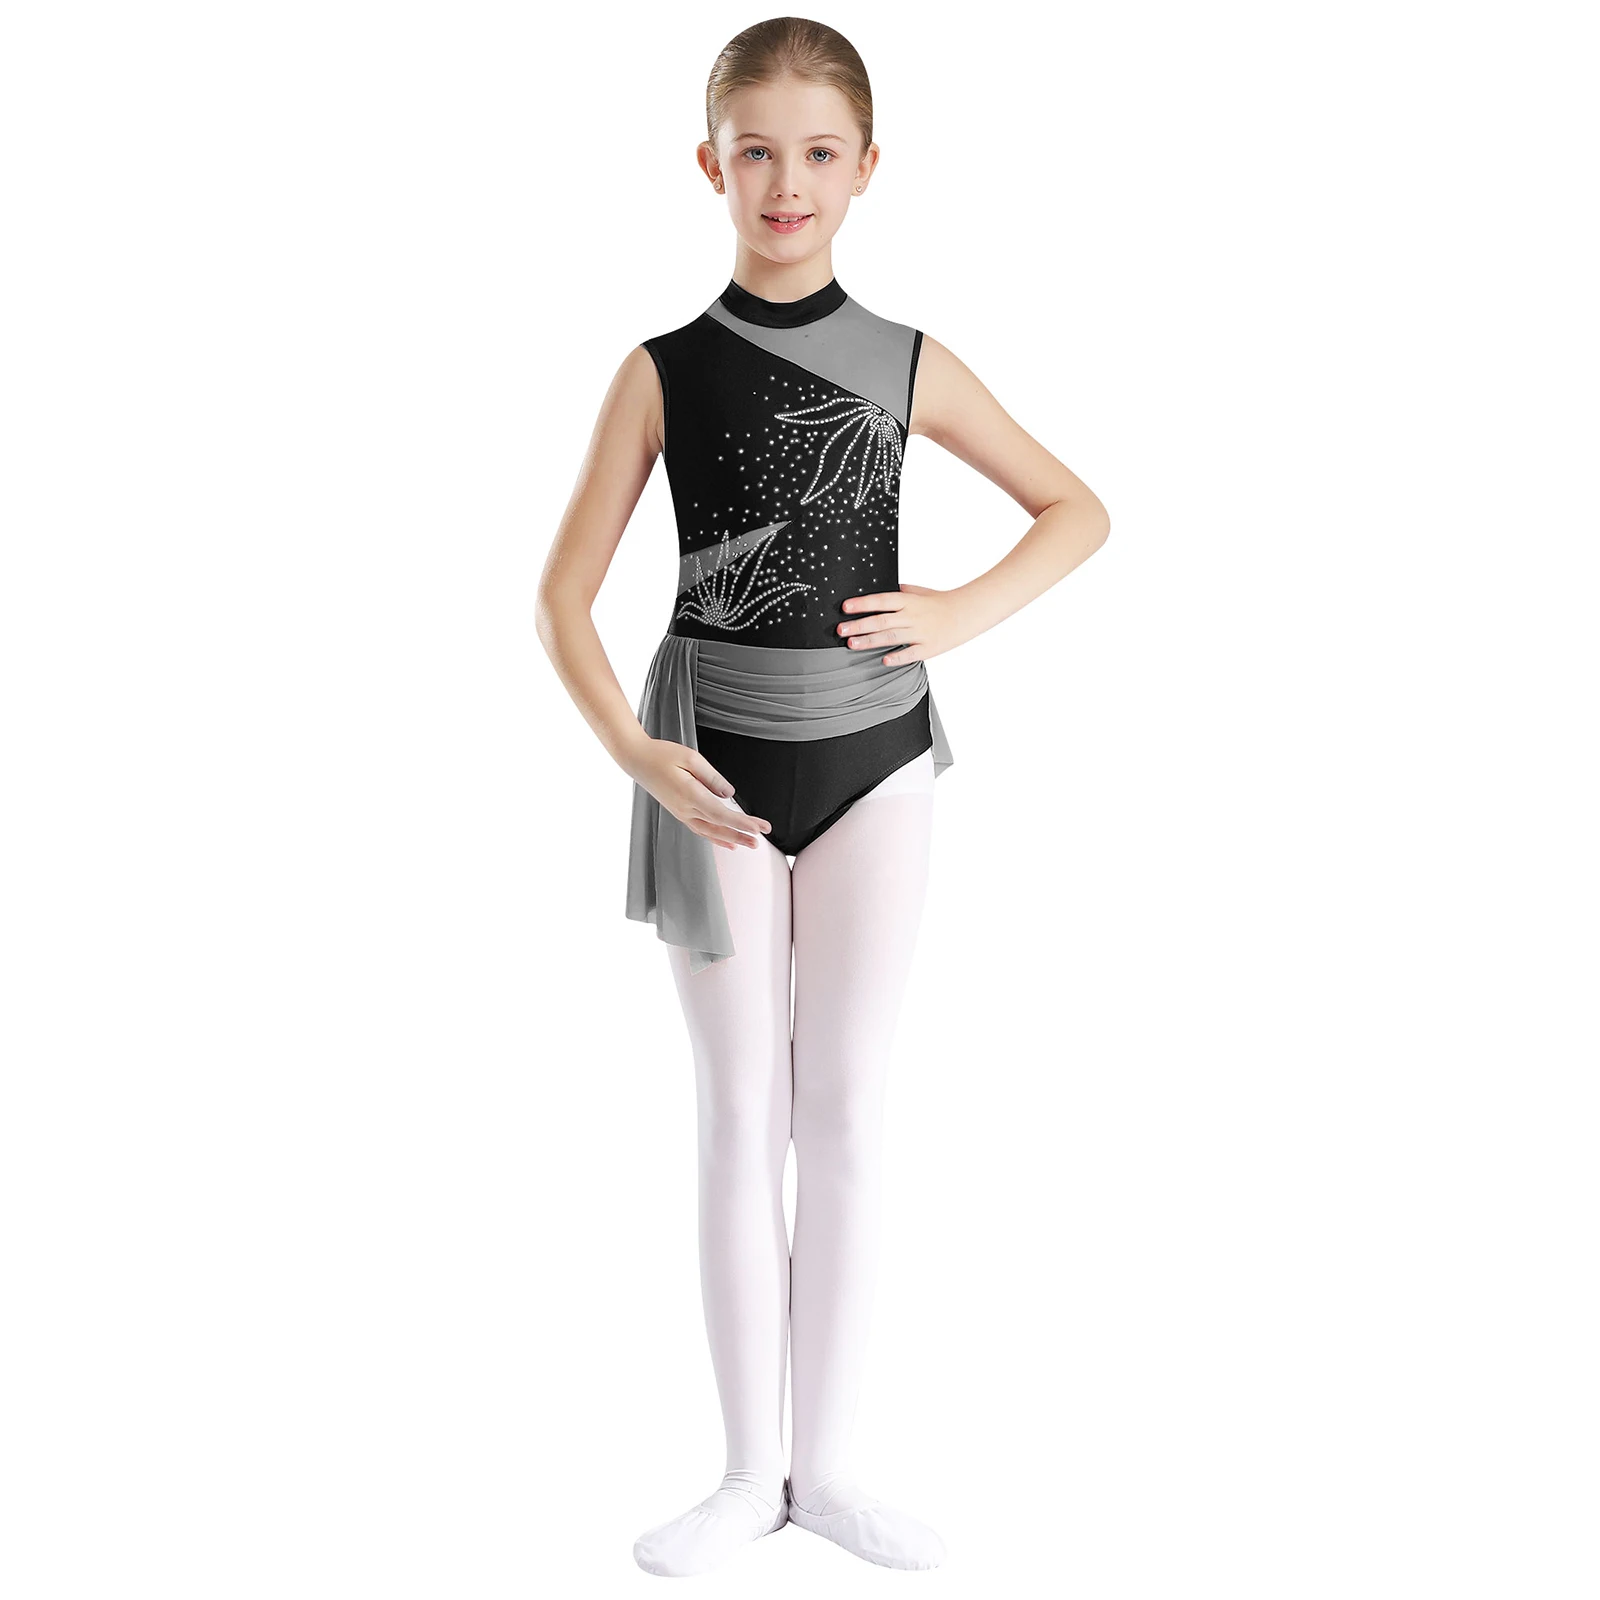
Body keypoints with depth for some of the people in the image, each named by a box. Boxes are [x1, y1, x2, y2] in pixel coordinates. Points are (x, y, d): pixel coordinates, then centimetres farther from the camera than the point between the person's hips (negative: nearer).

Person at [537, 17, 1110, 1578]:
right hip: (715, 760, -1)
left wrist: (964, 612, -6)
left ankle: (827, 1462, 19)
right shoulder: (663, 372, -2)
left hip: (874, 748, 1)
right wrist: (631, 751, -16)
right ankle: (749, 1470, 17)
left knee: (846, 1112, 6)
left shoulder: (908, 365, 2)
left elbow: (1077, 510, 10)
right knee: (741, 1115, 5)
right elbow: (563, 593, -2)